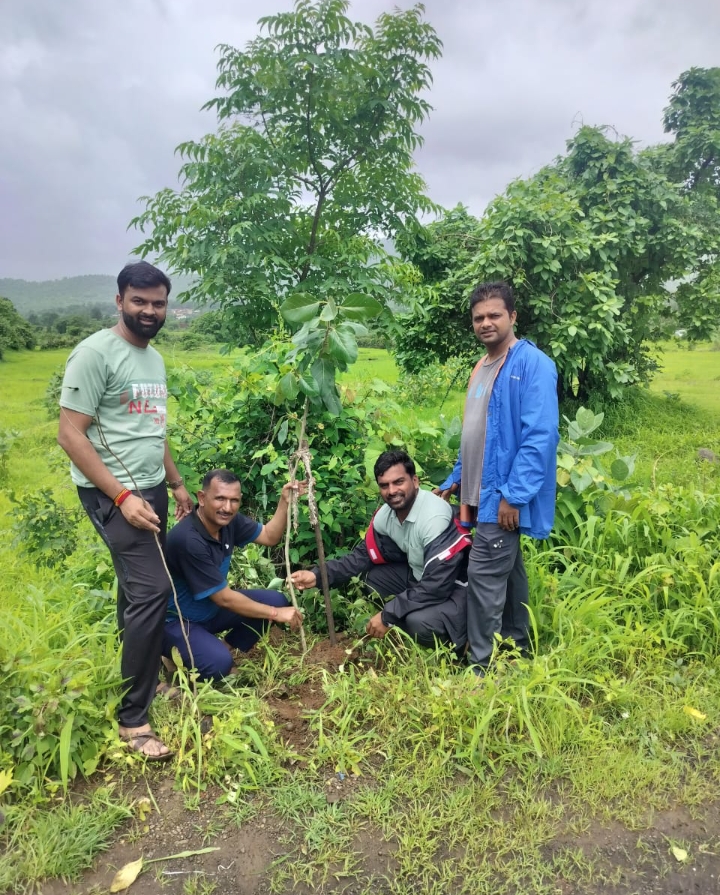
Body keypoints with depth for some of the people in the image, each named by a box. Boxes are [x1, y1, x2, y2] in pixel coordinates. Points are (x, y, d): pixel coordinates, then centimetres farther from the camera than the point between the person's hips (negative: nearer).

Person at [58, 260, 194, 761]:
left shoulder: (154, 358, 13)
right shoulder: (96, 353, -13)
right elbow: (71, 434, -16)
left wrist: (176, 484, 20)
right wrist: (122, 496, -21)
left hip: (150, 489, 8)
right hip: (112, 494, -8)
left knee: (139, 587, 14)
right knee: (151, 589, -13)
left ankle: (137, 673, 29)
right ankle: (132, 719, -2)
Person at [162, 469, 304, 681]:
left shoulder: (227, 519, -10)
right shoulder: (188, 540, -33)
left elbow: (270, 537, 4)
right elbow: (225, 598, -27)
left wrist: (285, 502, -12)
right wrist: (276, 614, -19)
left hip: (210, 607, 8)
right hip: (174, 620, -8)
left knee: (274, 600, -3)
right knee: (218, 663, -31)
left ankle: (221, 651, 8)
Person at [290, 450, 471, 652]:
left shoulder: (435, 517, -31)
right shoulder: (385, 514, -5)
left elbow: (437, 586, -33)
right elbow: (364, 555, 3)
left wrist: (388, 615, -27)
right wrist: (319, 575, -11)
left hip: (456, 587, -8)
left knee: (419, 621, -34)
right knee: (366, 574, -1)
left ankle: (453, 640, -1)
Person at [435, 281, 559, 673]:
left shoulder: (533, 364, -14)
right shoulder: (482, 367, 13)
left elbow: (540, 436, -21)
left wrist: (513, 494, -23)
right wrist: (455, 480, 18)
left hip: (503, 496, -9)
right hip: (483, 493, 9)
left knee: (484, 577, -7)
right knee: (507, 573, 18)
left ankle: (482, 667, 6)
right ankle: (516, 651, 33)